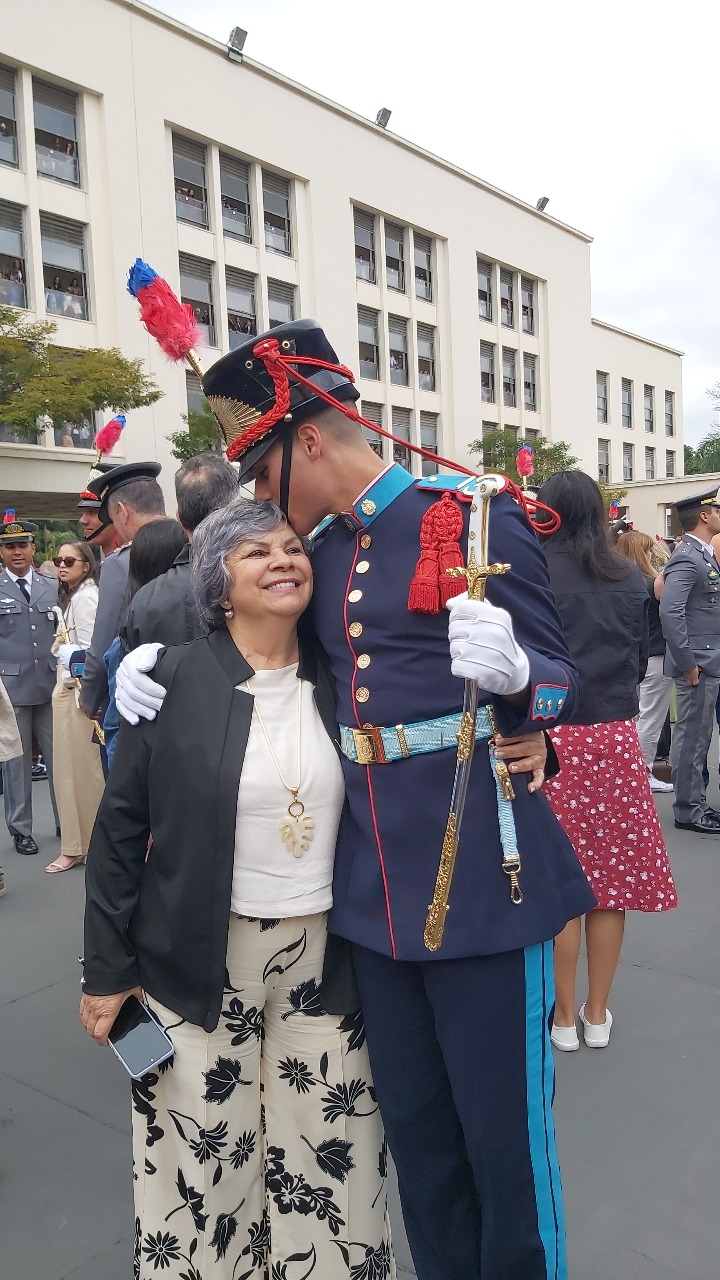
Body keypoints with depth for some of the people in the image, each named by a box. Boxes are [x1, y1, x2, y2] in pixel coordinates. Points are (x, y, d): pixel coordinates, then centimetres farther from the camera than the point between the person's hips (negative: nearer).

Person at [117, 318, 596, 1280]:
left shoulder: (479, 520, -9)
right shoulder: (320, 550, 10)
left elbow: (563, 686, -6)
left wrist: (510, 671, -29)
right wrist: (155, 662, 6)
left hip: (480, 879, -5)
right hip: (375, 885, 6)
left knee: (505, 1131, 10)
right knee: (414, 1125, 19)